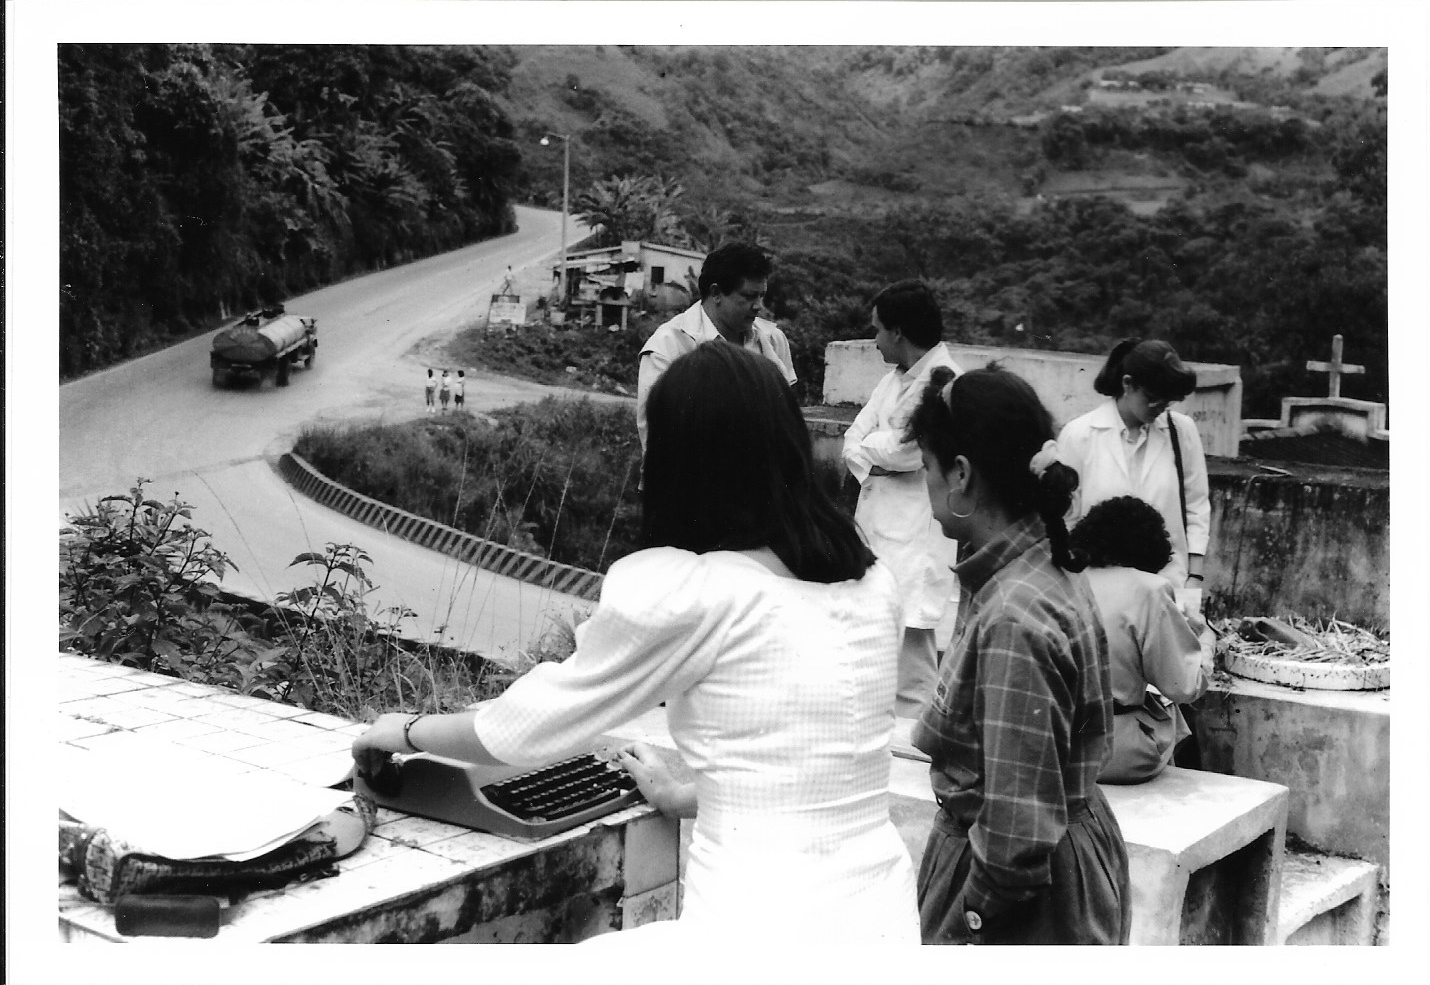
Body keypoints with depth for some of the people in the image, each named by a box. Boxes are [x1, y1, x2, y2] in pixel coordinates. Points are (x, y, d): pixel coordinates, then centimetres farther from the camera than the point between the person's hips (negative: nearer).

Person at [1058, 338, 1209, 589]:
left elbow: (1197, 507, 7)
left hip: (1170, 584, 2)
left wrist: (1194, 577, 2)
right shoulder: (1077, 434, -3)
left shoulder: (1182, 430, 2)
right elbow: (1065, 519, 1)